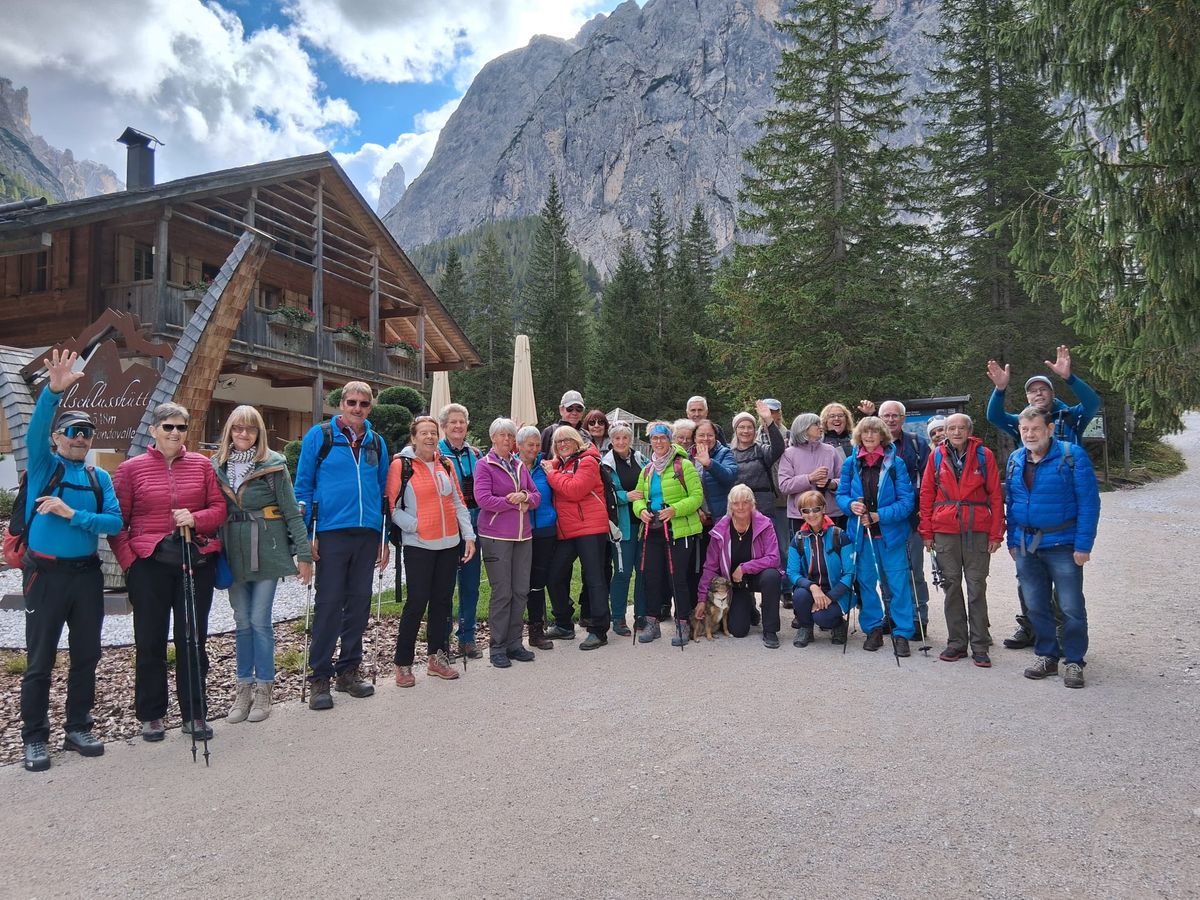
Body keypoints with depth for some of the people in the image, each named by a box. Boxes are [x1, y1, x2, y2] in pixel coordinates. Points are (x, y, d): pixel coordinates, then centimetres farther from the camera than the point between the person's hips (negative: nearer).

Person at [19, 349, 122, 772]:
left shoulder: (100, 478, 7)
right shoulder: (43, 465, 0)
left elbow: (115, 522, -4)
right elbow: (35, 430, -20)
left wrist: (72, 514, -17)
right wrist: (53, 390, -35)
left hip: (87, 574, 4)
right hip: (46, 574, -3)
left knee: (87, 655, 10)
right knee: (40, 660, 3)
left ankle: (78, 728, 24)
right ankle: (34, 738, 14)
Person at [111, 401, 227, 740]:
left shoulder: (201, 464, 7)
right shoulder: (131, 468, 2)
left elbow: (219, 508, 6)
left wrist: (195, 519, -13)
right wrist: (129, 560, -7)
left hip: (196, 560, 1)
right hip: (149, 563, -1)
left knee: (193, 639, 8)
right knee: (150, 641, 7)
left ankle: (195, 714, 19)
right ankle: (151, 715, 23)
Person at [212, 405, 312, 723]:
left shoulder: (273, 464, -6)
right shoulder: (217, 466, 6)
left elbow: (291, 511, -5)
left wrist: (303, 553, -8)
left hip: (267, 552, -4)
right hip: (233, 555, 4)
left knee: (260, 620, 0)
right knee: (242, 622, 11)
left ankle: (263, 689, 13)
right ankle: (244, 687, 23)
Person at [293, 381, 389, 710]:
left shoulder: (376, 442, 12)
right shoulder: (319, 436, 0)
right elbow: (303, 486, -1)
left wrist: (385, 537, 10)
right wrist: (306, 534, -8)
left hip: (367, 534, 4)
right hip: (331, 532, -4)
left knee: (359, 603, 9)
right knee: (329, 604, -3)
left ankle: (349, 669, 22)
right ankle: (319, 677, 8)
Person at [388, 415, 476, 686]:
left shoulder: (446, 464, 11)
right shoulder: (401, 465, -5)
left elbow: (459, 503, 13)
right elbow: (392, 507, -6)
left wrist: (468, 535, 6)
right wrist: (415, 526, -15)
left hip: (449, 543, 5)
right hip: (418, 546, -5)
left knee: (443, 601, 10)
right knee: (417, 602, -4)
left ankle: (437, 657, 22)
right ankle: (403, 664, 9)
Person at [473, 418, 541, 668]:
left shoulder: (520, 466, 14)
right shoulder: (484, 465, -3)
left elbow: (536, 496, 14)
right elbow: (483, 498, -15)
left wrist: (524, 497, -9)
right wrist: (515, 504, -9)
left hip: (523, 535, 6)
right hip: (496, 537, -6)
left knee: (521, 591, 6)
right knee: (502, 593, -4)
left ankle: (514, 643, 17)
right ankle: (498, 648, 7)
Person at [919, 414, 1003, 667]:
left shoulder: (984, 455, 1)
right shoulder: (936, 456, 5)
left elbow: (995, 496, 1)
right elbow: (926, 494, 7)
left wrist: (996, 534, -3)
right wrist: (926, 531, 3)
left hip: (977, 531, -2)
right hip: (945, 531, 2)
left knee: (977, 587, 2)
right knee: (951, 586, 8)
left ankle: (980, 646, 11)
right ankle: (957, 642, 18)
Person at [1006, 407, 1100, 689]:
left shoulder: (1072, 455, -9)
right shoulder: (1015, 460, 7)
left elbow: (1089, 503, -12)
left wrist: (1083, 545, -16)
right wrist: (1013, 540, 9)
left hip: (1063, 545, -5)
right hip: (1026, 545, 5)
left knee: (1071, 607, 1)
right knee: (1036, 606, 12)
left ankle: (1074, 662, 16)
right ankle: (1047, 656, 26)